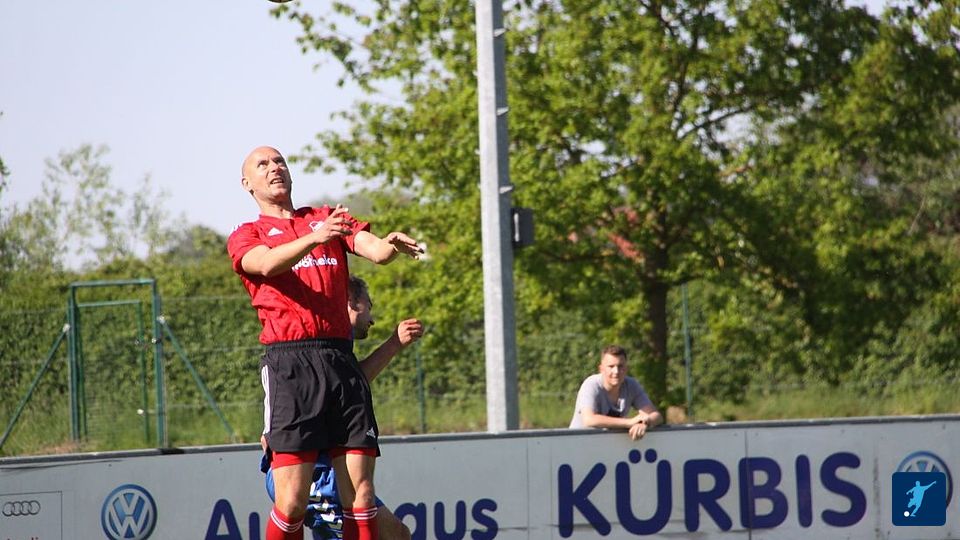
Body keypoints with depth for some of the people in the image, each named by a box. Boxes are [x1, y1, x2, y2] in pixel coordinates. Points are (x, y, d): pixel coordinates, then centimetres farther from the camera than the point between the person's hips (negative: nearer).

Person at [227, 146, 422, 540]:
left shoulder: (328, 219, 24)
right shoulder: (245, 237, 13)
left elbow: (374, 249, 6)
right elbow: (267, 263, -10)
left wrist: (391, 245, -19)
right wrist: (314, 238, -29)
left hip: (342, 359, 3)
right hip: (289, 362, -3)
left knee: (361, 493, -4)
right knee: (292, 499, -12)